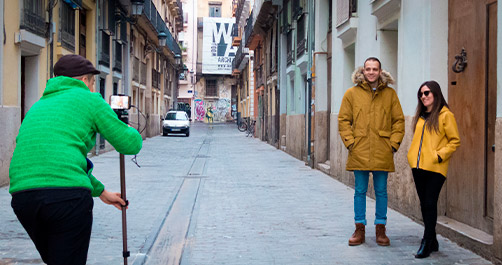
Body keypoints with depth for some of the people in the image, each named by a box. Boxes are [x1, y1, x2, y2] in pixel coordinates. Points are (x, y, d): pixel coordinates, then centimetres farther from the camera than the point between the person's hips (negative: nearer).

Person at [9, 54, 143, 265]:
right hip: (67, 194, -6)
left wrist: (100, 191, 44)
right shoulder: (89, 99, 9)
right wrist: (130, 131, 32)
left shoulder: (38, 106, 29)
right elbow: (130, 144, 7)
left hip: (22, 196, 6)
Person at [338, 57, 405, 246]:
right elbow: (343, 120, 5)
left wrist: (394, 144, -1)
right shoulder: (352, 93, 4)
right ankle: (360, 229, 15)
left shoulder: (390, 94, 6)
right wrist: (350, 142, -5)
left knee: (381, 191, 7)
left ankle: (380, 229, 17)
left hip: (382, 153, 0)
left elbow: (399, 121, 8)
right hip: (359, 152, 0)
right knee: (360, 191, 6)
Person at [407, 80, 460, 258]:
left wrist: (440, 155, -14)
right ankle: (432, 242, 20)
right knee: (424, 204, 10)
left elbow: (455, 141, -5)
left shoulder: (445, 115, -5)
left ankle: (427, 243, -2)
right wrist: (413, 156, 12)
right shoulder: (420, 115, 16)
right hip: (418, 167, 7)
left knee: (430, 204, -7)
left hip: (435, 168, -7)